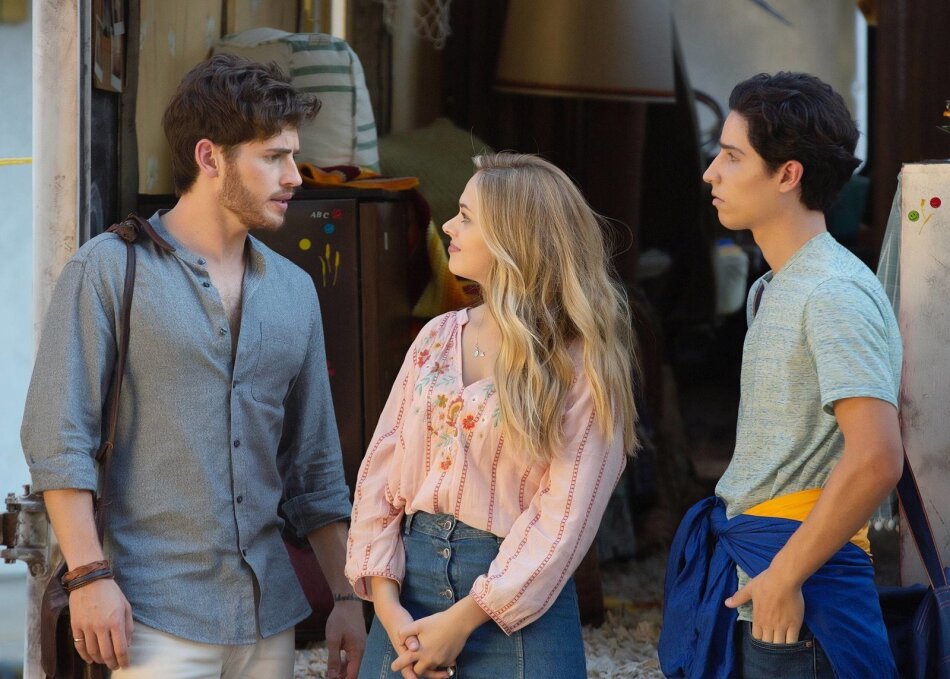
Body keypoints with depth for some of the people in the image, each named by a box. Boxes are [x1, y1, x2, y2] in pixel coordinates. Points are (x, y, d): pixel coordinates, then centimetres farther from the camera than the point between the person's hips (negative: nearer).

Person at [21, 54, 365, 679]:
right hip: (155, 616, -5)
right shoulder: (110, 269, -4)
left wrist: (348, 596, 11)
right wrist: (89, 575, -16)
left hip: (269, 614, 5)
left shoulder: (294, 290, 12)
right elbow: (58, 439, -8)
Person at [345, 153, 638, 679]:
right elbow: (381, 470, 3)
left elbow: (566, 516, -13)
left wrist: (463, 619, -16)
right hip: (412, 574, 4)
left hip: (516, 605, -4)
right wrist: (387, 601, -8)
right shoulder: (437, 337, 6)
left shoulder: (581, 364, -8)